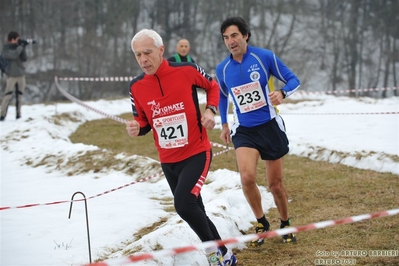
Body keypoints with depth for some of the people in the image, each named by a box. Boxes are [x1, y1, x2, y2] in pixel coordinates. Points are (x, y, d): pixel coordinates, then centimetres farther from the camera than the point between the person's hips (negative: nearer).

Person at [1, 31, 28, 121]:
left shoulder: (16, 48, 11)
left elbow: (24, 59, 5)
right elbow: (14, 55, -28)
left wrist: (23, 48, -6)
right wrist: (21, 46, -18)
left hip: (21, 76, 6)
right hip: (12, 76, -6)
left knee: (19, 96, 7)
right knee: (7, 96, -9)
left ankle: (18, 115, 12)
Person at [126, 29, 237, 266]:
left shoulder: (186, 71, -13)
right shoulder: (137, 86, -4)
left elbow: (213, 86, 6)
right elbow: (143, 121, 9)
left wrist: (211, 110, -10)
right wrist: (137, 128, -14)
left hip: (197, 154, -5)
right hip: (168, 161, 5)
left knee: (184, 204, -24)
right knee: (193, 211, 14)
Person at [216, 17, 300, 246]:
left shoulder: (265, 57, -10)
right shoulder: (222, 69, -1)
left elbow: (293, 80, -4)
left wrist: (282, 94, -24)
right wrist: (224, 125, 22)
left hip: (270, 126, -1)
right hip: (243, 130, 1)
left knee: (275, 184, 6)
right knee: (247, 177, -23)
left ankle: (285, 224, 33)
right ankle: (262, 223, 0)